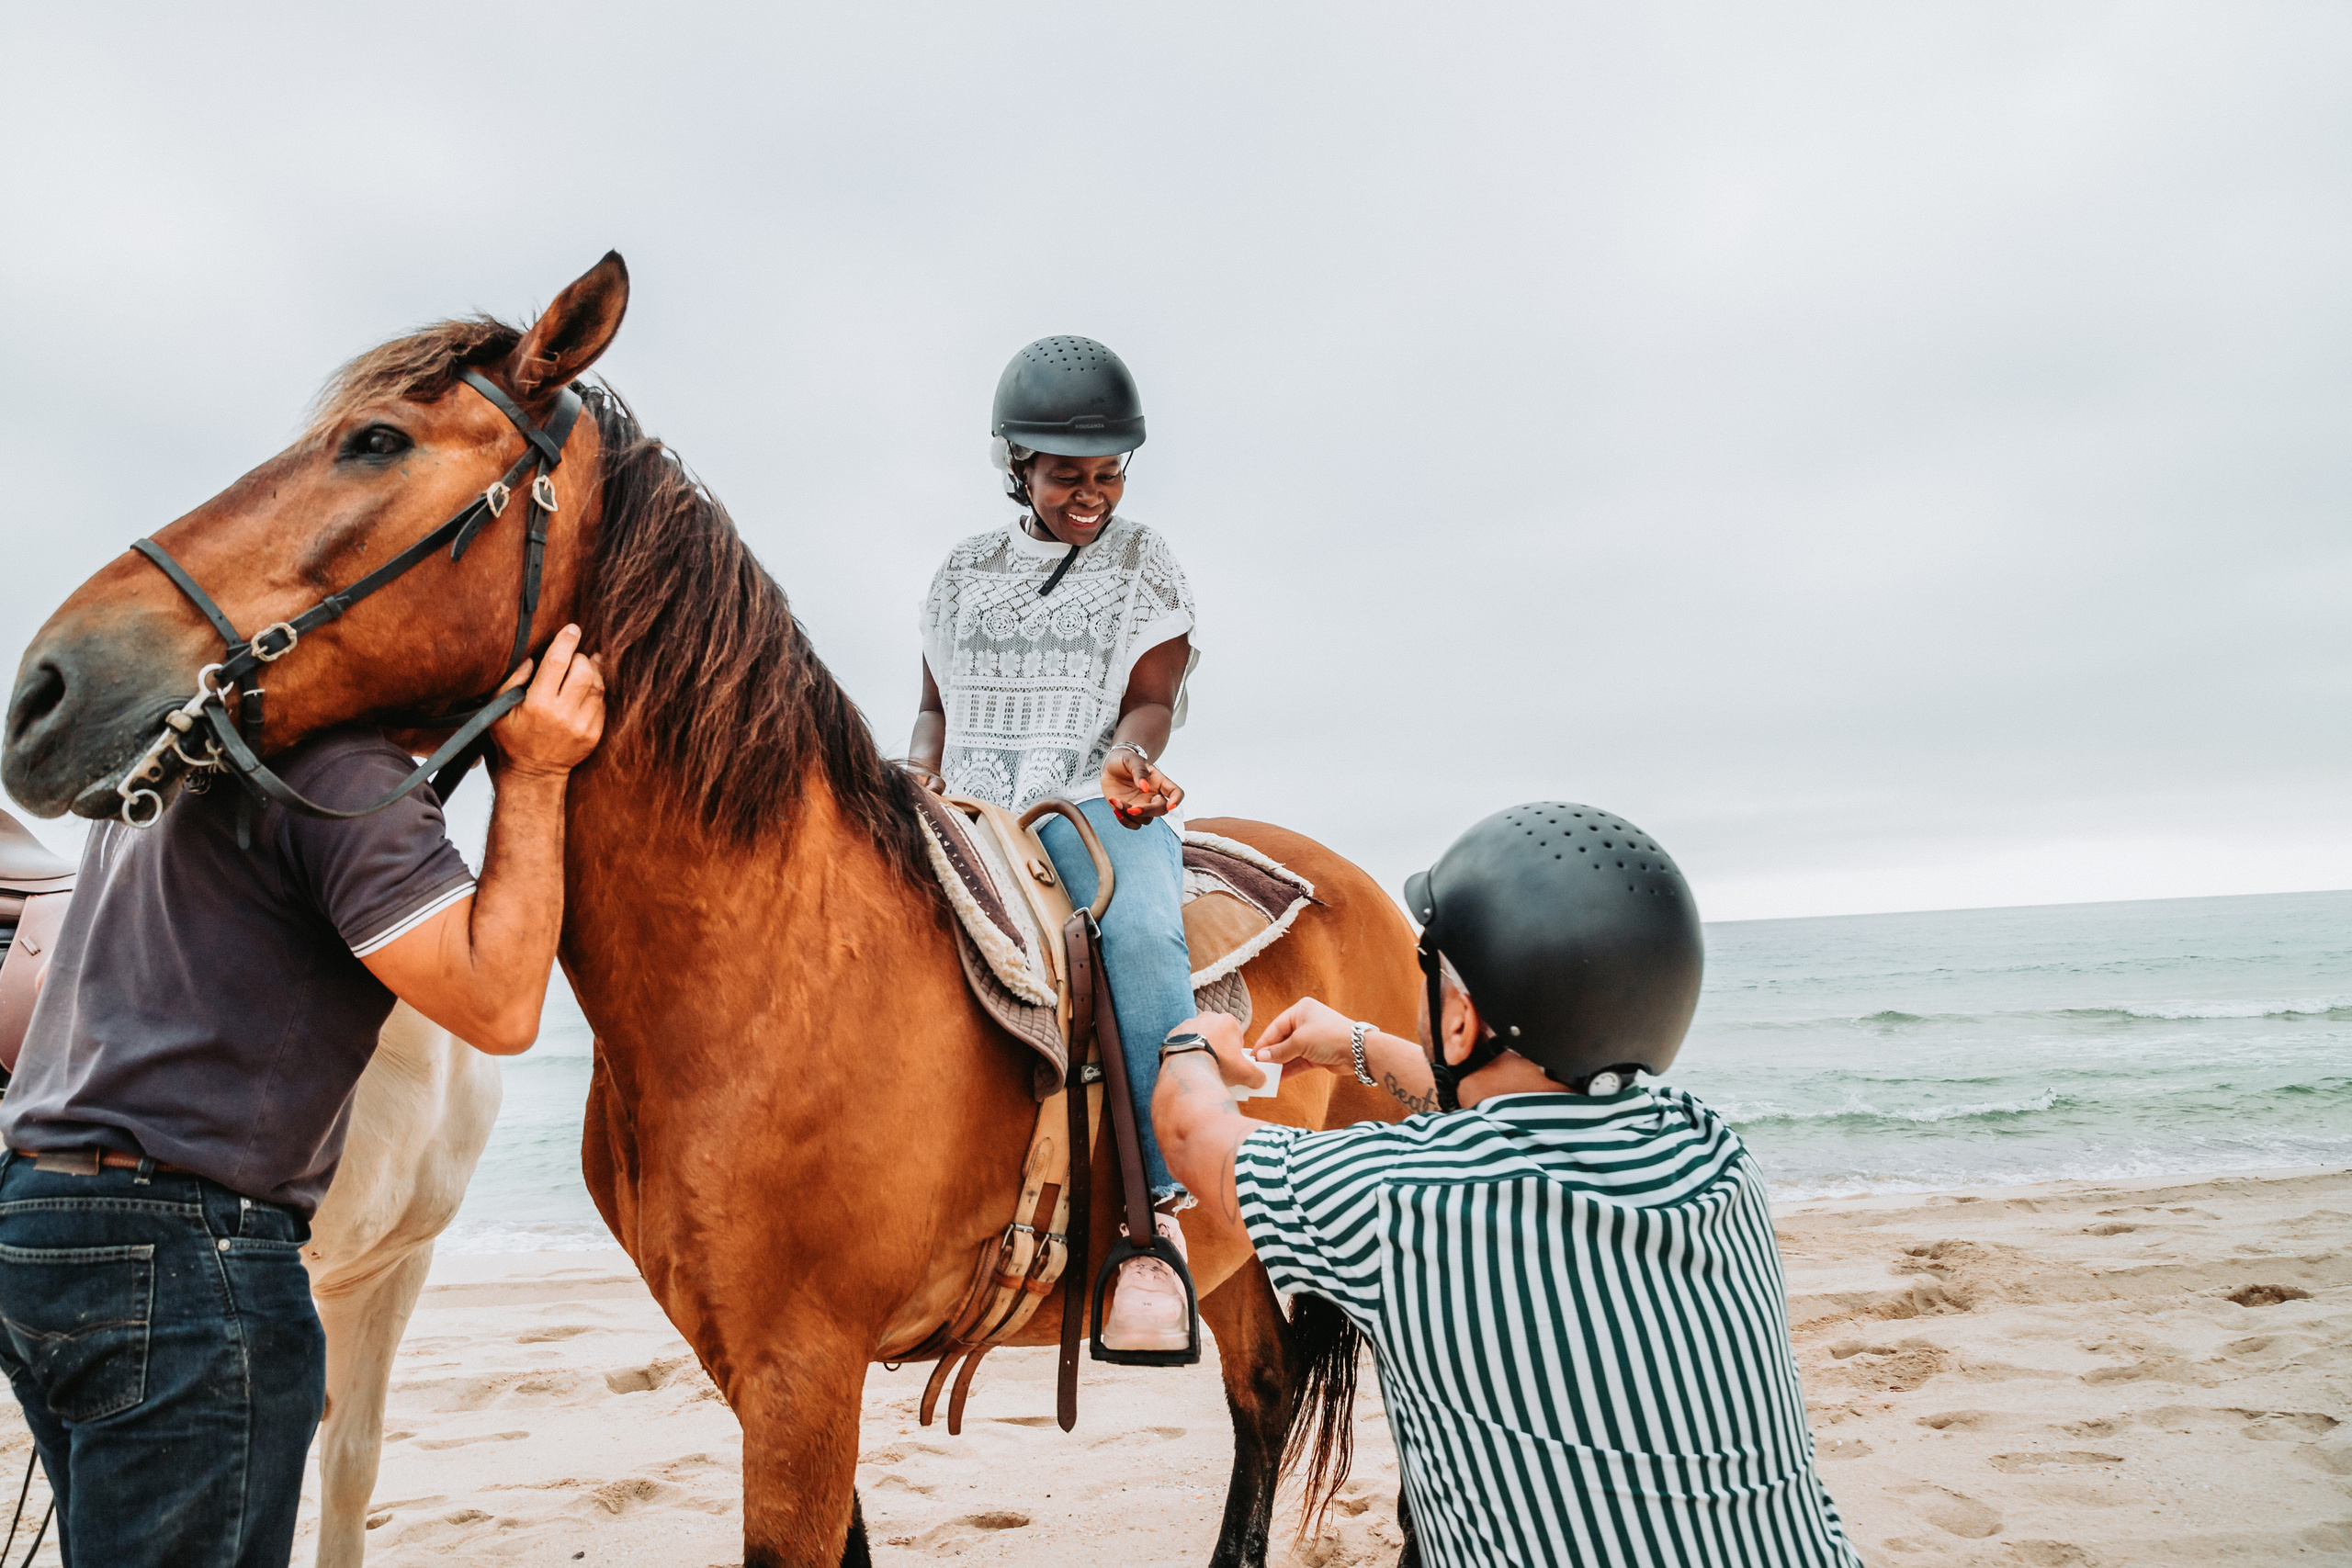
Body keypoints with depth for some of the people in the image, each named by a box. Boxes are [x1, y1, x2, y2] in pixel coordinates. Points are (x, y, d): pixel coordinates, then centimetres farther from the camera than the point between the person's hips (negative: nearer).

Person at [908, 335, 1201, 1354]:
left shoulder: (1144, 564, 11)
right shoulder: (966, 571, 19)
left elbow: (1151, 702, 3)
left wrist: (1127, 764, -20)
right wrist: (922, 773, 0)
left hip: (1097, 807, -3)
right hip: (967, 813, 3)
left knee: (1143, 932, -35)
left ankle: (1159, 1212, -31)